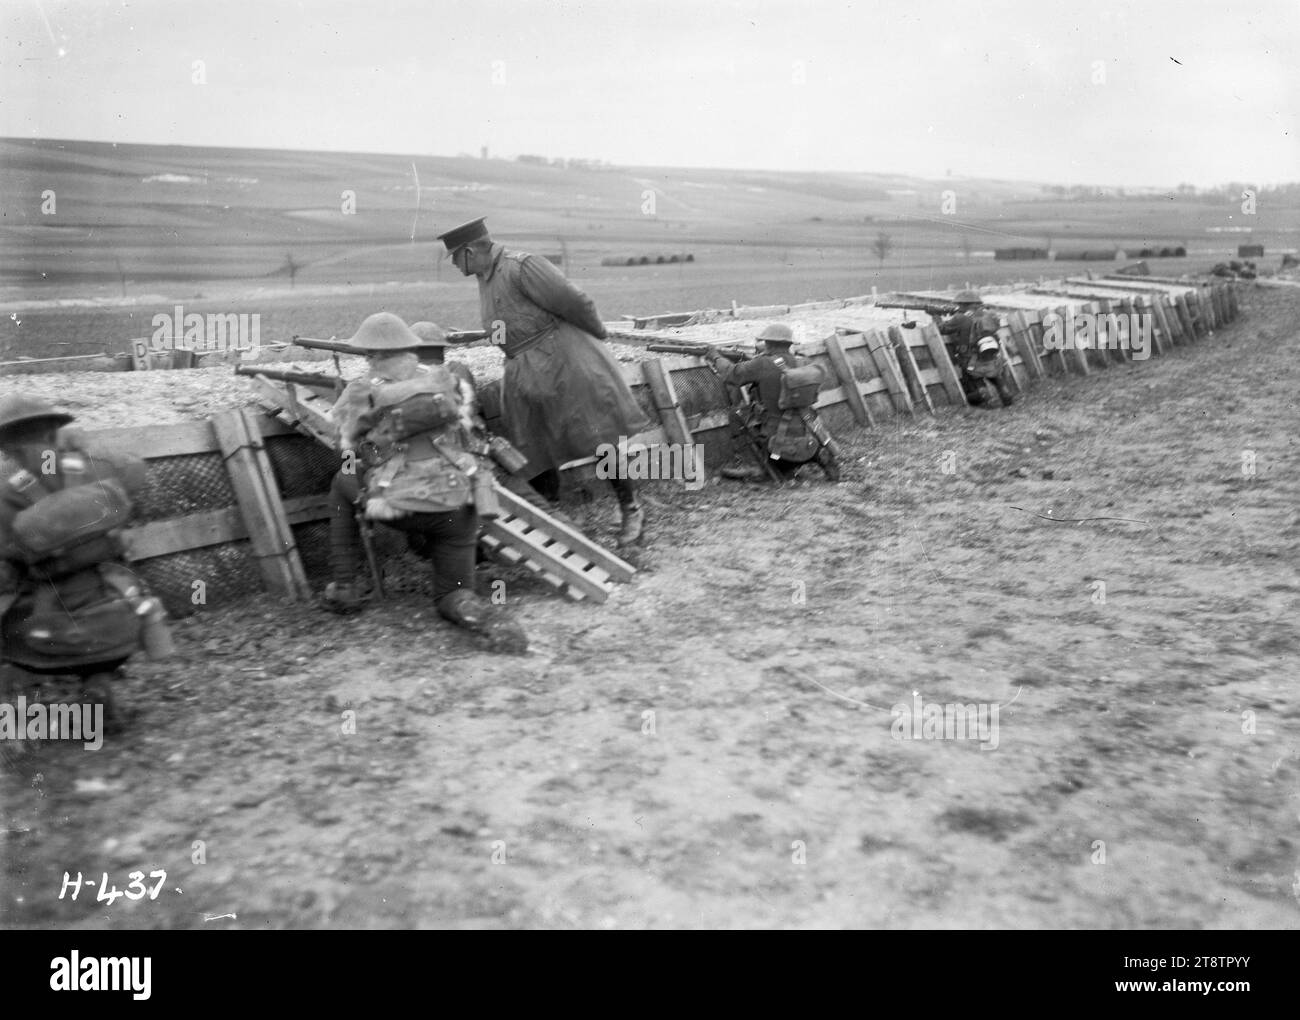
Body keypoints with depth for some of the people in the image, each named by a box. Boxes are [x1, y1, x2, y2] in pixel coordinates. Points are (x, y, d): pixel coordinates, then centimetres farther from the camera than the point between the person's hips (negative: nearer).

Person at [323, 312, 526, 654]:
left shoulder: (361, 393, 4)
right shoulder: (442, 380, 10)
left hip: (399, 508, -2)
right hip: (456, 506, 2)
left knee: (342, 485, 29)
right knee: (452, 596, 19)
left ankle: (344, 586, 26)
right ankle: (481, 617, -18)